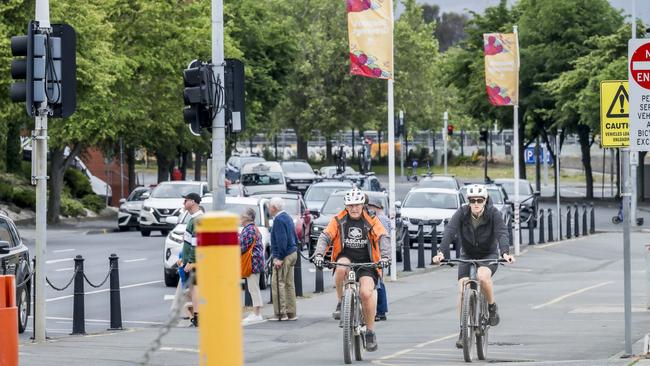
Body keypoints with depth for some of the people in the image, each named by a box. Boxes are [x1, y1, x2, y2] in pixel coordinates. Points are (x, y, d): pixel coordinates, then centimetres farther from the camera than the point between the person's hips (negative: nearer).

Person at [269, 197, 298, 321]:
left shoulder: (279, 220, -14)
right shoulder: (287, 217, 17)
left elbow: (282, 240, -22)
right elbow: (294, 237, 22)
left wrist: (279, 258, -21)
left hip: (284, 255, -10)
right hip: (292, 253, 10)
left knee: (278, 283, -8)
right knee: (289, 284, 12)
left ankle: (280, 313, -10)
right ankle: (291, 313, 13)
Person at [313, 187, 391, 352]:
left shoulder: (371, 221, -3)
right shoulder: (338, 220, 0)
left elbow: (383, 238, -12)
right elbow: (325, 237, -8)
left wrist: (385, 256, -30)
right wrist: (318, 254, -26)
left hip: (366, 261, -1)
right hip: (346, 256, 1)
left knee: (366, 293, -21)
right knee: (341, 269, -36)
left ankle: (370, 332, -5)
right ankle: (341, 303, -14)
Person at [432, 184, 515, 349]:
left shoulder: (493, 213, -17)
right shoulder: (462, 213, -15)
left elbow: (502, 233, -30)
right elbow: (449, 232, -27)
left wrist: (505, 253, -49)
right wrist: (441, 252, -44)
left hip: (489, 256, -2)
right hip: (467, 255, 2)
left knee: (483, 275, -34)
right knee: (462, 289, -15)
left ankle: (492, 307, -8)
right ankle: (463, 331, -2)